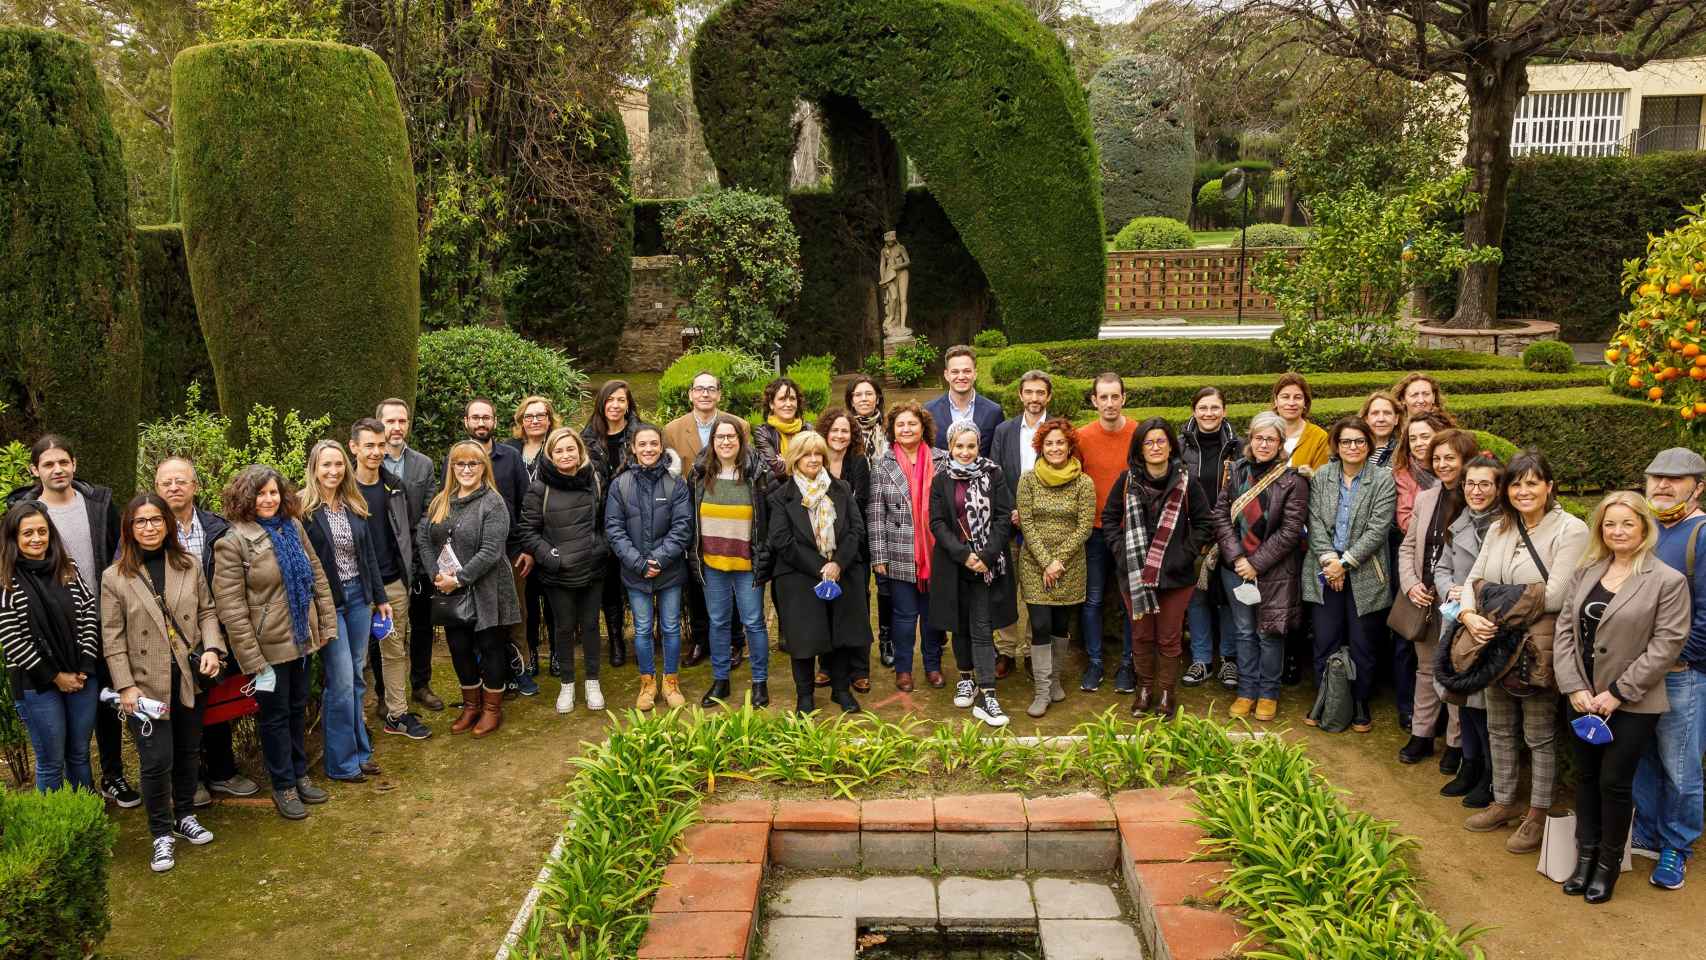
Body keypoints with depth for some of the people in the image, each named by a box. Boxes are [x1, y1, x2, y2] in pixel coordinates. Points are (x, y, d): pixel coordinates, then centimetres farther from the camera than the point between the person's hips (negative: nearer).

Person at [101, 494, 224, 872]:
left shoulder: (189, 565, 2)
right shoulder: (115, 577, -6)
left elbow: (207, 611, 7)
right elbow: (113, 637, -6)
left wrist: (212, 647, -10)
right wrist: (125, 685, -11)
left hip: (190, 677, 3)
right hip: (147, 683, -3)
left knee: (189, 752, 15)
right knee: (157, 760, -5)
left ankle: (185, 816, 35)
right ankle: (162, 834, 12)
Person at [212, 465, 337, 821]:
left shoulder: (293, 527, 2)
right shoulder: (233, 543, -15)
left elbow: (318, 577, 9)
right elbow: (231, 608, -17)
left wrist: (327, 623, 3)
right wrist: (253, 660, -17)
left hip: (302, 640, 5)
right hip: (269, 647, -5)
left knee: (298, 709, 18)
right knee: (276, 715, 9)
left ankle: (300, 775, 34)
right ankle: (283, 787, 24)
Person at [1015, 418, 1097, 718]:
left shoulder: (1084, 483, -2)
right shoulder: (1028, 479, -1)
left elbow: (1085, 527, -6)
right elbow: (1026, 523, -4)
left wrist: (1058, 560, -12)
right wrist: (1045, 562, -12)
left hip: (1070, 566, 1)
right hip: (1034, 564, -1)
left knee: (1061, 625, 9)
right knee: (1041, 626, -7)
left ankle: (1054, 680, 27)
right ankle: (1042, 691, 0)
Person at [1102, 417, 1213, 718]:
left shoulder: (1185, 481, -4)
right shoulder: (1127, 480, -1)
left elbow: (1205, 523, 3)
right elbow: (1109, 517, 9)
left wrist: (1187, 552, -5)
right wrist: (1121, 549, -2)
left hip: (1175, 575, -1)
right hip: (1134, 574, 1)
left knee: (1169, 637, 7)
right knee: (1141, 636, 12)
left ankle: (1166, 693, 22)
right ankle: (1144, 689, 28)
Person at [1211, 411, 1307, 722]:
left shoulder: (1292, 480, -9)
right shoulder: (1237, 471, 3)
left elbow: (1290, 531, -11)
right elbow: (1220, 514, 0)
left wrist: (1257, 563, -13)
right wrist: (1236, 557, -10)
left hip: (1274, 571, -3)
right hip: (1235, 567, 3)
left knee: (1269, 633, 6)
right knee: (1244, 631, 12)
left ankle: (1268, 693, 21)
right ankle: (1247, 690, 24)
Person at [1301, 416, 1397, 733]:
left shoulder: (1383, 480, -1)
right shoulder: (1321, 477, 7)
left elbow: (1377, 529, -8)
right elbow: (1315, 523, 1)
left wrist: (1345, 563, -13)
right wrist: (1328, 559, -12)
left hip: (1364, 576, -2)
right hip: (1325, 573, 2)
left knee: (1362, 646, 6)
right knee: (1324, 644, 5)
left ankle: (1360, 706, 21)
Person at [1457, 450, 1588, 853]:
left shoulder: (1571, 530, -13)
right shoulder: (1499, 530, 7)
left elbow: (1555, 596, -20)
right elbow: (1474, 579, 4)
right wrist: (1469, 614, -16)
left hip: (1540, 648, -6)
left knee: (1540, 735, 6)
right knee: (1500, 729, 18)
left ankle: (1538, 815, 22)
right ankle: (1504, 802, 34)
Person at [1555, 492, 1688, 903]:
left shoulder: (1668, 581, -9)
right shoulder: (1585, 573, 6)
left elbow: (1666, 645, -12)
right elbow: (1564, 630, 5)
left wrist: (1617, 693, -14)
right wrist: (1574, 687, -6)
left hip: (1633, 704, -5)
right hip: (1585, 698, 5)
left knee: (1614, 782, 2)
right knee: (1586, 777, 13)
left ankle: (1608, 865, 19)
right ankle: (1585, 857, 26)